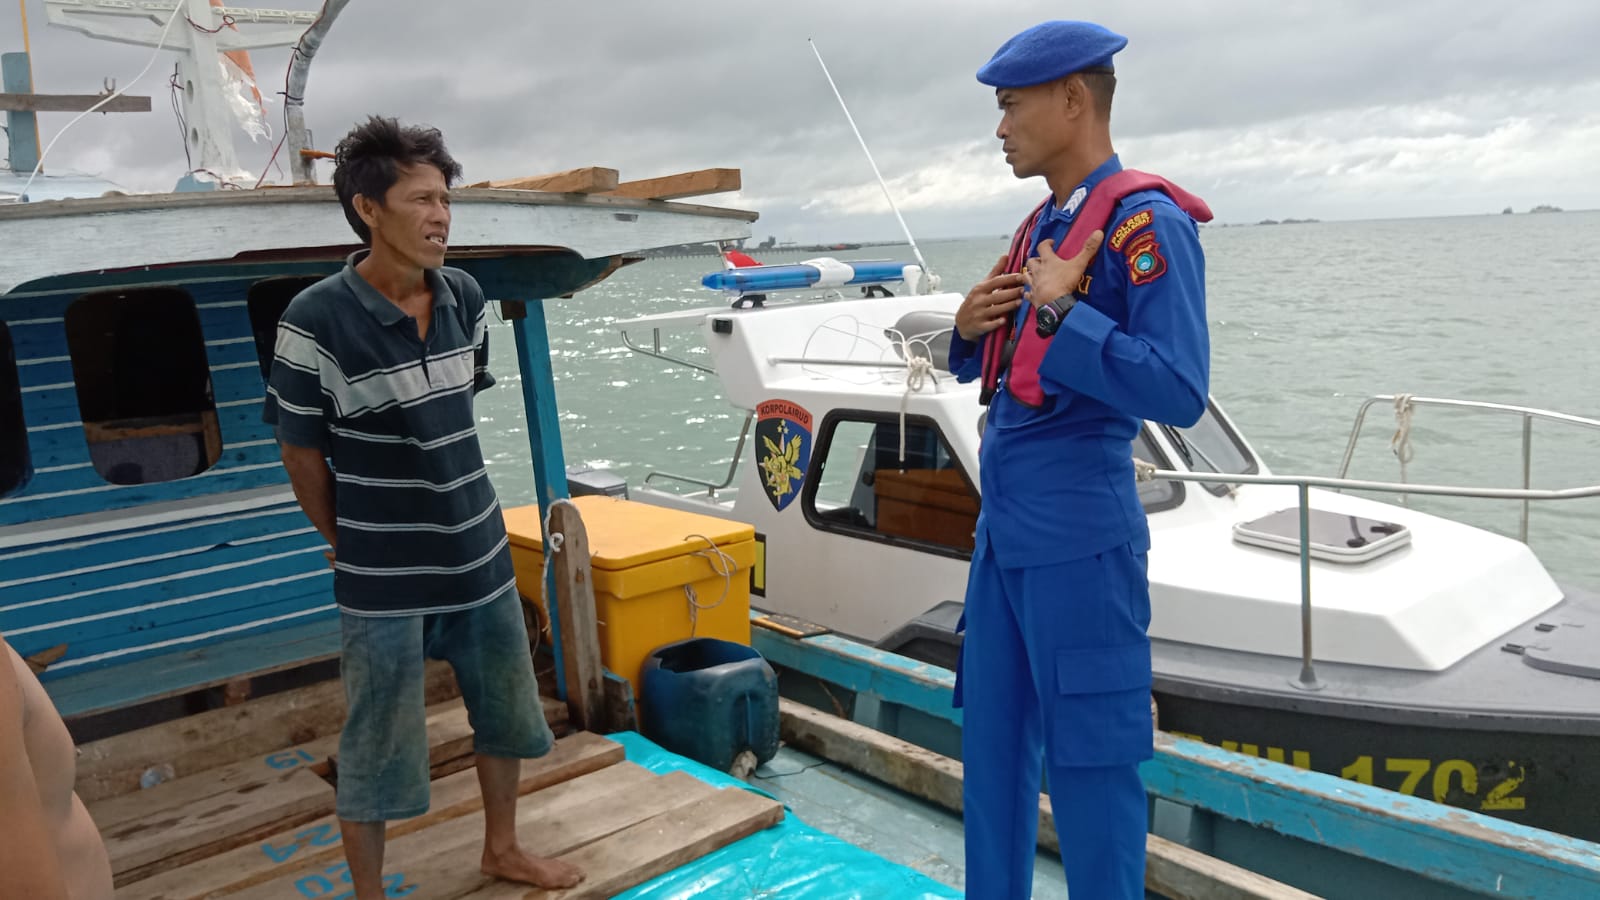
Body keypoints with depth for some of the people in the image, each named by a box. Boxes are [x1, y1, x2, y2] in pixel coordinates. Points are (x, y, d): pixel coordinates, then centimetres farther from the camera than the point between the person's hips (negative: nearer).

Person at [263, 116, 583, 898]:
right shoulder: (315, 321, -19)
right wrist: (347, 543, 4)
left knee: (506, 715, 21)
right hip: (383, 581, -6)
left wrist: (455, 516, 13)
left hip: (480, 557, 6)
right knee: (375, 750, 8)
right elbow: (302, 454, -8)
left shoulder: (465, 298, -3)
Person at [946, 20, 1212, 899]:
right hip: (1004, 528, 9)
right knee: (992, 743, 18)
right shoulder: (1039, 227, 13)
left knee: (1088, 758, 4)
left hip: (1077, 539, -9)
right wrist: (971, 329, 0)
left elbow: (1179, 394, -21)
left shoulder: (1146, 223, -12)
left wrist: (1061, 311, -20)